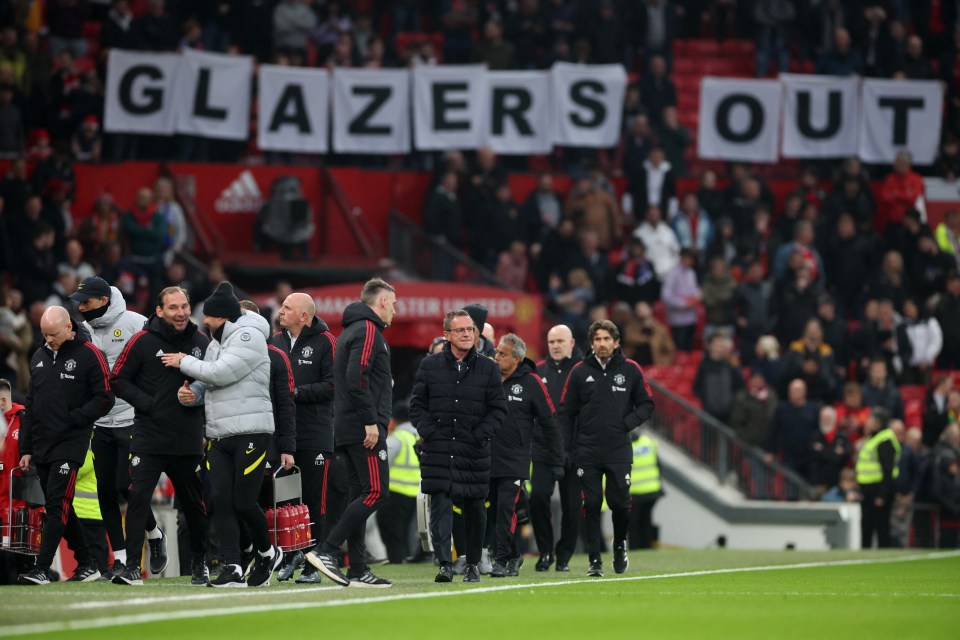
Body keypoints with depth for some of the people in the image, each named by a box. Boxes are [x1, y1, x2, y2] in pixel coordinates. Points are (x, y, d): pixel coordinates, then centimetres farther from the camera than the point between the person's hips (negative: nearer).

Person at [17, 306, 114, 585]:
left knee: (56, 506, -14)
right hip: (41, 446, 7)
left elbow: (104, 400, -7)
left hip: (70, 444, -7)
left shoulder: (89, 355, -6)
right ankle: (87, 565, 18)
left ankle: (42, 569, -17)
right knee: (60, 509, 9)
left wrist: (73, 419, -15)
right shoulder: (39, 358, 14)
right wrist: (25, 448, 15)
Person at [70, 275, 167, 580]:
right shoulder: (83, 331, 8)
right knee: (106, 491, 3)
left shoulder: (134, 324, -8)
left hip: (132, 418, -6)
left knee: (126, 486, -9)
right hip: (100, 422, 6)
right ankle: (120, 558, 10)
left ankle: (154, 532, 17)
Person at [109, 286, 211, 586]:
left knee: (193, 502, 11)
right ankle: (132, 566, -10)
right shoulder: (143, 341, -4)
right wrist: (148, 404, -12)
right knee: (139, 497, -12)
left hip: (189, 439, 3)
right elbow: (118, 380, -1)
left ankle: (199, 564, 26)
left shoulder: (201, 342, 7)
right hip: (149, 438, -3)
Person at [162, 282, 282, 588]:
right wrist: (191, 393, -1)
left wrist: (184, 362, -6)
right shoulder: (215, 342, 18)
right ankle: (232, 569, -4)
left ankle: (267, 553, 19)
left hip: (251, 433, -8)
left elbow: (220, 373, -18)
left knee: (244, 503, -7)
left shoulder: (249, 336, -9)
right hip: (218, 435, 8)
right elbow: (209, 383, 22)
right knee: (221, 502, -3)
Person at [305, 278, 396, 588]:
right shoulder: (369, 330, -9)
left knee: (360, 496, 8)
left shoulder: (351, 330, 22)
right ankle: (326, 551, -15)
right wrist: (371, 422, -20)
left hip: (346, 430, 10)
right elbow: (356, 378, -20)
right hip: (364, 430, -10)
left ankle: (358, 570, 6)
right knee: (376, 492, -10)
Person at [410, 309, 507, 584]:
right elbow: (417, 404, 8)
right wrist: (429, 432, -6)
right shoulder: (430, 365, 6)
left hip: (474, 451, 0)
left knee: (474, 508, 7)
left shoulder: (488, 368, 5)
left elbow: (498, 408, 5)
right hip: (437, 451, 0)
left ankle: (473, 564, 19)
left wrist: (480, 436, -7)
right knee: (440, 505, -10)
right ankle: (445, 564, -12)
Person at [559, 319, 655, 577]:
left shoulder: (630, 370, 3)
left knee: (620, 503, 0)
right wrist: (566, 447, -1)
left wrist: (628, 422, -8)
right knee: (591, 504, -3)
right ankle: (594, 560, 3)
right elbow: (566, 411, 7)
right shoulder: (580, 372, 4)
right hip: (587, 452, 0)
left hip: (619, 451, 0)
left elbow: (647, 405, 9)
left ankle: (620, 545, 29)